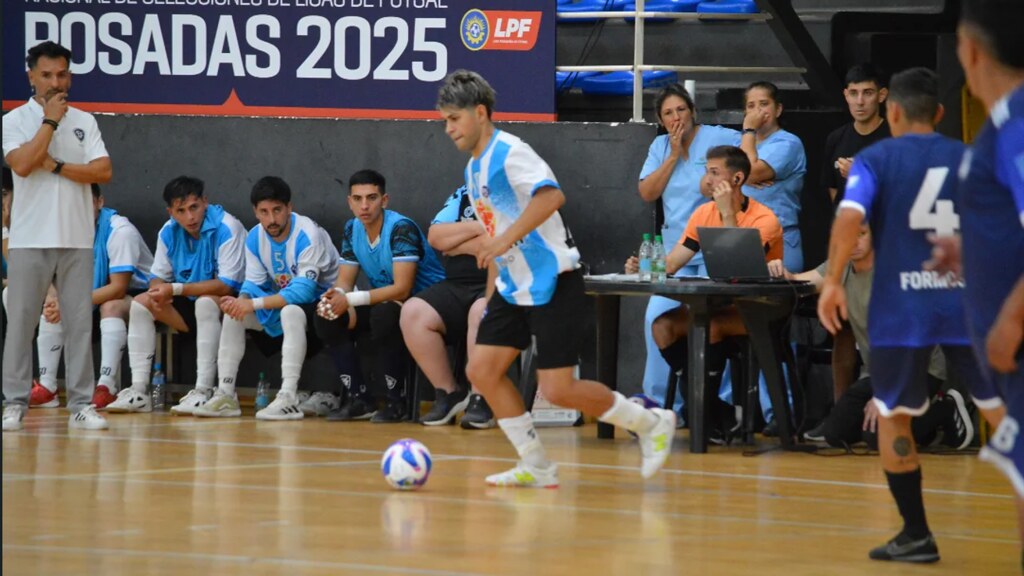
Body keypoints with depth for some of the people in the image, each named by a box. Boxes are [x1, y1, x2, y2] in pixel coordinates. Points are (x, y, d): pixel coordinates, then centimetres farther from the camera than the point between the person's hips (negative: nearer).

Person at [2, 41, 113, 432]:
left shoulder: (84, 121, 10)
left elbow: (104, 171, -1)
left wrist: (57, 167, -10)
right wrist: (50, 121, -12)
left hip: (77, 239, 3)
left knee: (80, 323, 2)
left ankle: (82, 404, 5)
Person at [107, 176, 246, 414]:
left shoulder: (226, 228, -20)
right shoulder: (169, 232, 0)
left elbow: (226, 285, -25)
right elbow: (158, 276, 8)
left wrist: (175, 289, -26)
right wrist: (158, 291, -19)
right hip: (190, 307, 7)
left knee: (206, 302, -37)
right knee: (140, 303, -8)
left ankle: (204, 392, -36)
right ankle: (138, 392, -13)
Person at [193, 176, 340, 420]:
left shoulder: (307, 235, -25)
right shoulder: (255, 237, -4)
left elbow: (304, 290, -32)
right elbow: (254, 284, -2)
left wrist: (254, 304, -36)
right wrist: (242, 300, -27)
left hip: (320, 301, -7)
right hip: (286, 301, 7)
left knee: (291, 311, -37)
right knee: (233, 313, -7)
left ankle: (288, 398, -40)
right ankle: (225, 395, -6)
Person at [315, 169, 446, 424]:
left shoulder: (401, 229, -22)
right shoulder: (352, 230, 1)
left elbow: (402, 289, -29)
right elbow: (344, 281, 5)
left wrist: (351, 300, -33)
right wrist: (335, 296, -21)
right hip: (385, 302, 8)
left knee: (384, 314, -38)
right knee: (326, 318, -11)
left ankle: (396, 402, -23)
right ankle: (359, 399, -6)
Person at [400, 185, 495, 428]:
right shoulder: (462, 196, 18)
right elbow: (435, 236, 6)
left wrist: (453, 243, -2)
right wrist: (475, 228, -7)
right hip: (459, 285, 6)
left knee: (481, 310, -39)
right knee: (413, 312, -19)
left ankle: (481, 400, -26)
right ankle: (447, 393, -7)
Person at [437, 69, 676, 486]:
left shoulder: (509, 152, -15)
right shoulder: (474, 168, 14)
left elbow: (551, 195, -33)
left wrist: (508, 238, -37)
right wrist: (491, 296, 22)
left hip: (552, 283, -9)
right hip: (514, 287, 9)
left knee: (557, 389, -12)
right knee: (482, 369, -1)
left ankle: (651, 424, 8)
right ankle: (537, 468, 7)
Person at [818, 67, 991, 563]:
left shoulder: (875, 160, 1)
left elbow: (850, 217, -15)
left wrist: (833, 281, -12)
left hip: (902, 311, -2)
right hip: (967, 303, 2)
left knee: (893, 417, 14)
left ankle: (917, 535, 12)